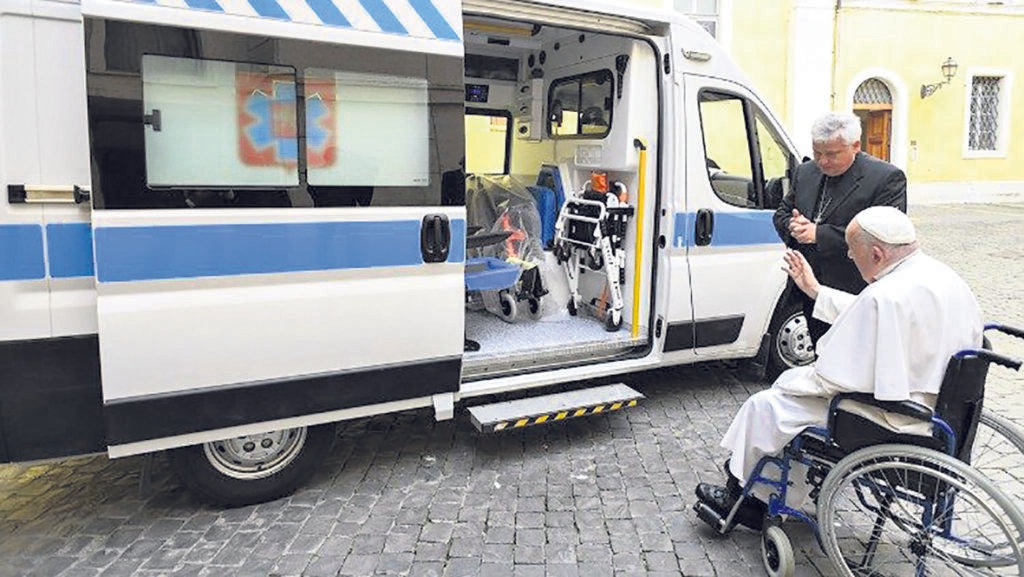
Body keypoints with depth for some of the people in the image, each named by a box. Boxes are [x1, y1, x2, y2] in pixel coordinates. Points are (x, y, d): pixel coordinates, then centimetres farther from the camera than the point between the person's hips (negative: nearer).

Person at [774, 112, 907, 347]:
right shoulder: (805, 172, 10)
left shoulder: (887, 178, -11)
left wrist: (819, 234, -22)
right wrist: (795, 227, -9)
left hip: (855, 295, -6)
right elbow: (782, 213, 17)